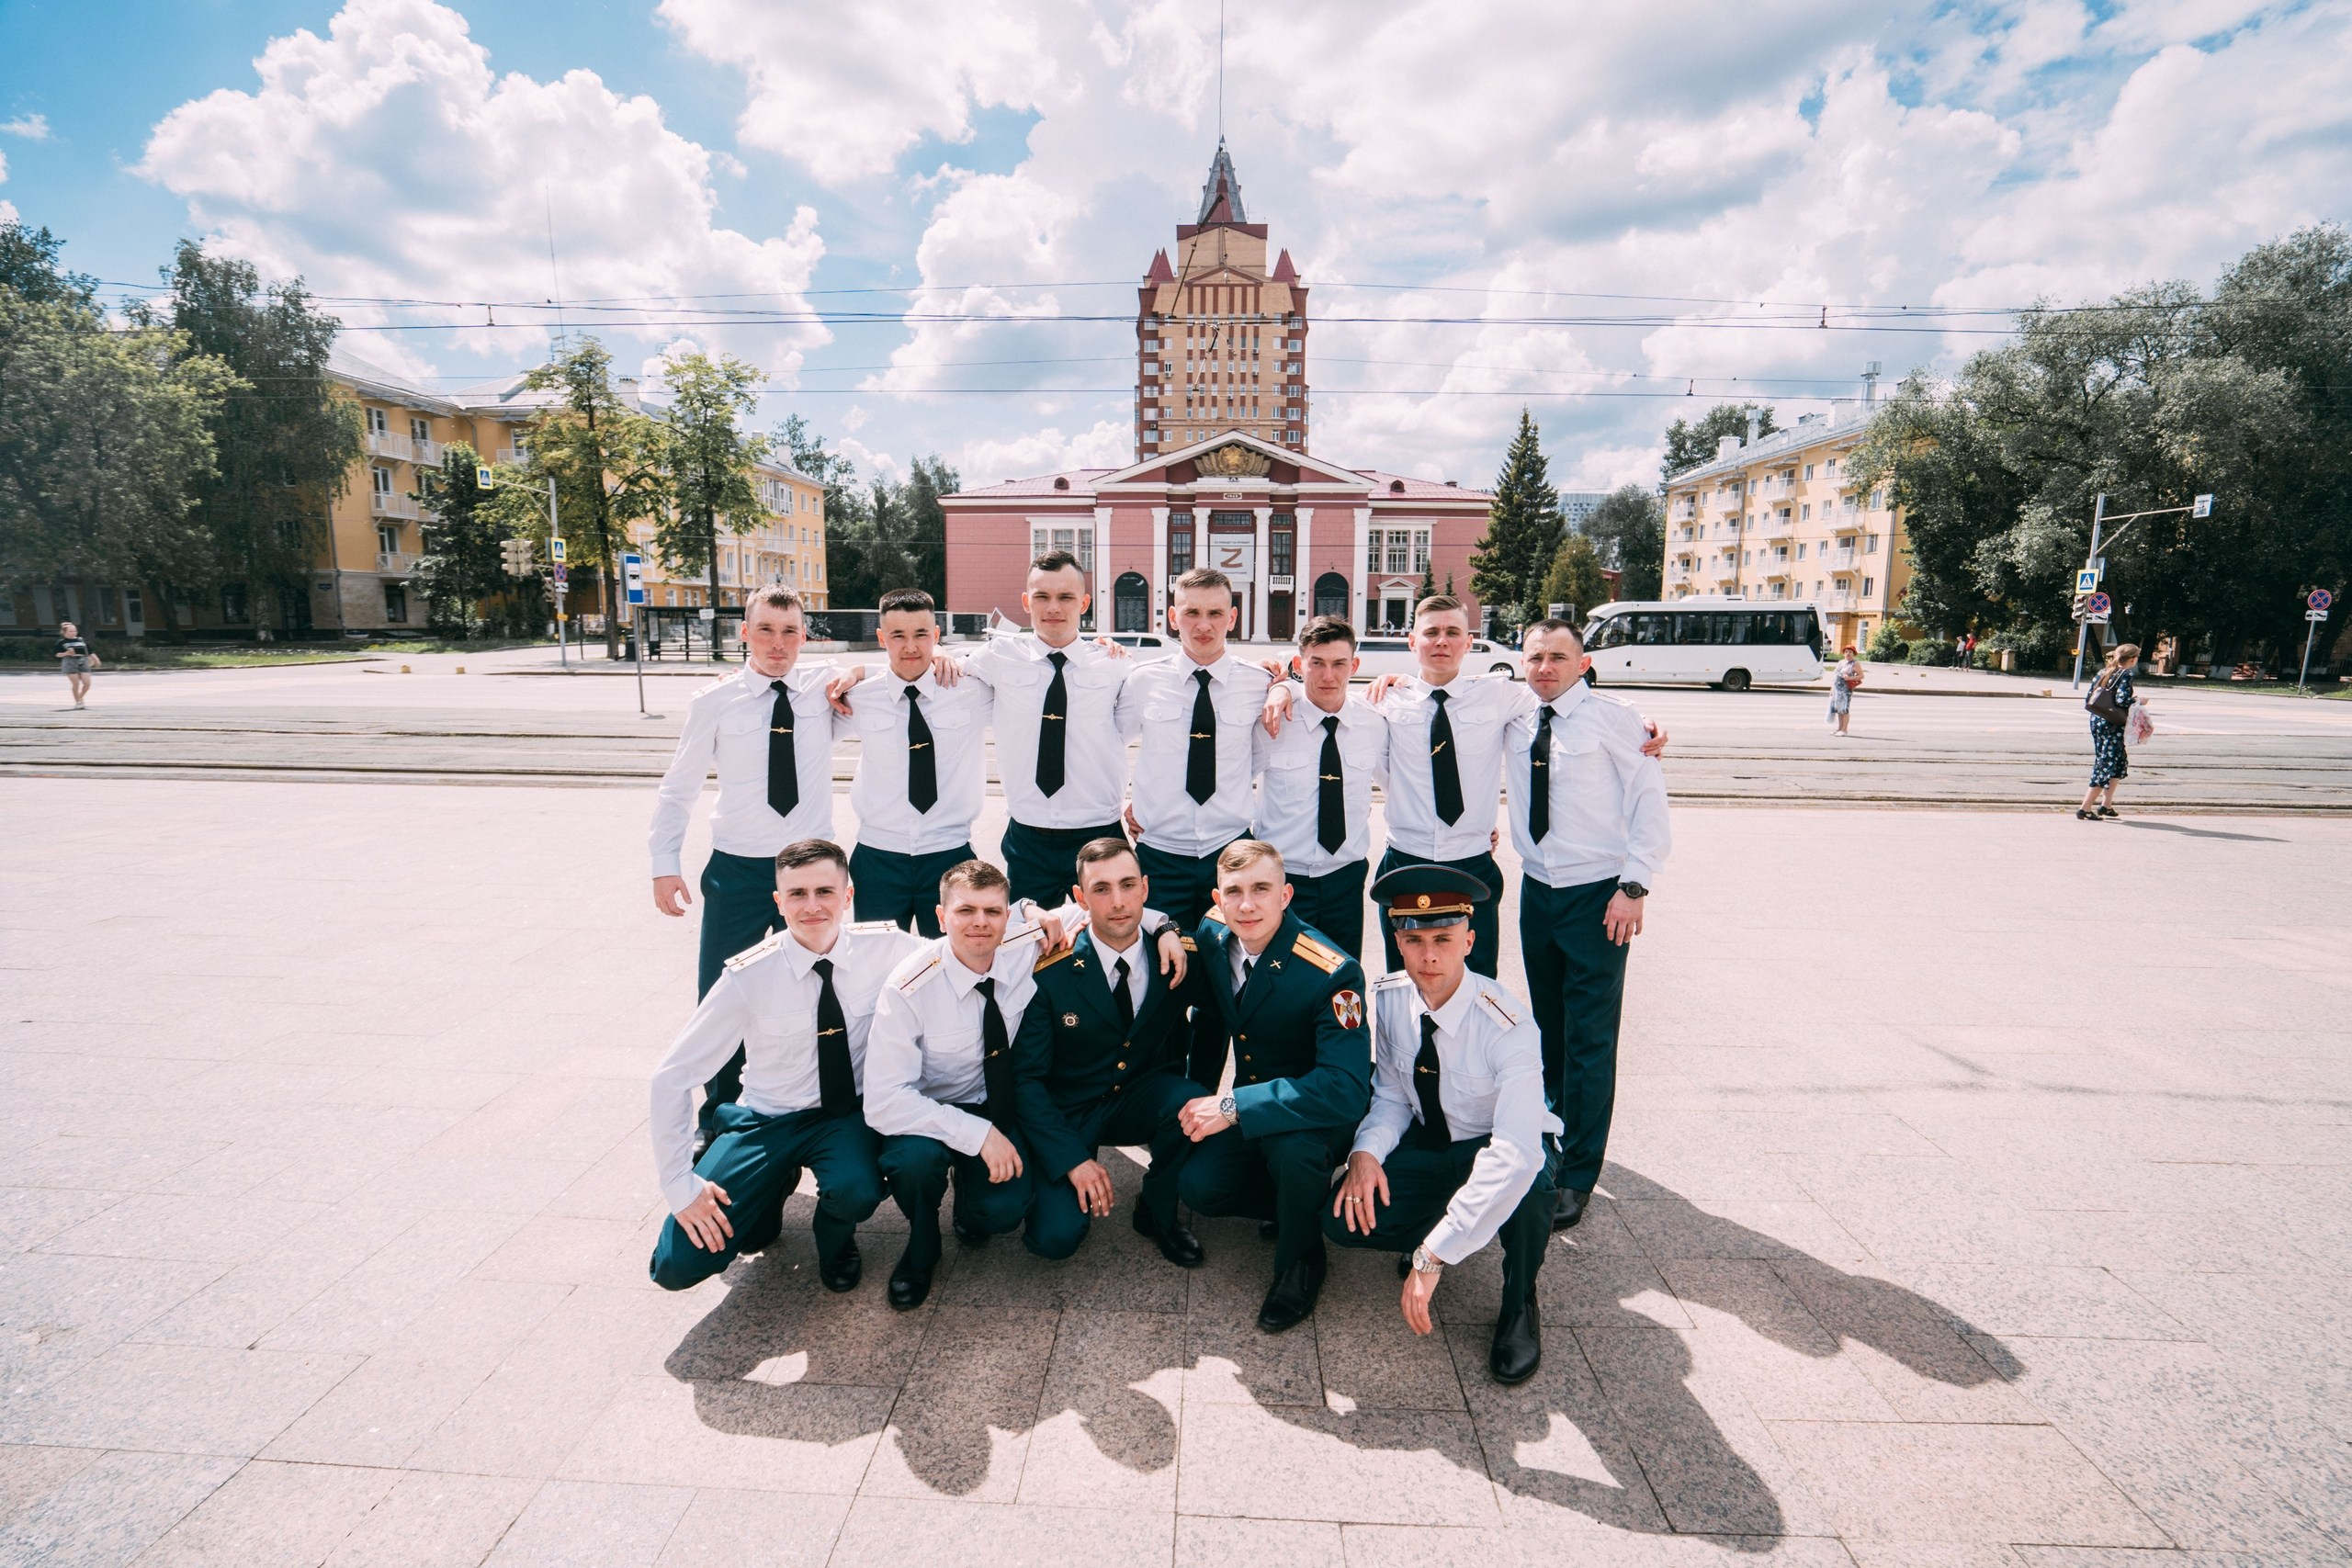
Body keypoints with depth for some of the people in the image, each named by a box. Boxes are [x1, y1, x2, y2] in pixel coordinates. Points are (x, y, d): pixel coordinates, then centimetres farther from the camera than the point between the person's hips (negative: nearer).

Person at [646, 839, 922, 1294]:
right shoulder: (749, 976, -19)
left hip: (848, 1115, 0)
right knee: (678, 1265, -11)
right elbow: (672, 1077, -13)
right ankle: (773, 1188, 20)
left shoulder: (884, 946, -15)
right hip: (768, 1120, 0)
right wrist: (680, 1184, -13)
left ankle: (836, 1241, 7)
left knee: (856, 1190, -33)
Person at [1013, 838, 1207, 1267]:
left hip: (1143, 1101, 3)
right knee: (1055, 1237, -23)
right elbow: (1026, 1076, -13)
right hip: (1068, 1111, -2)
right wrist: (1073, 1158, -22)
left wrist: (1198, 1102, -10)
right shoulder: (1050, 971, -18)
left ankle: (1158, 1212, -1)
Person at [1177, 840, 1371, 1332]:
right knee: (1198, 1186, -17)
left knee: (1292, 1144, -36)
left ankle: (1300, 1259, -5)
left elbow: (1346, 1088, -36)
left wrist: (1234, 1107, -38)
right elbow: (1211, 1017, 11)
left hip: (1325, 1116, -5)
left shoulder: (1334, 973, -29)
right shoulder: (1211, 939, -11)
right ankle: (1298, 1202, 12)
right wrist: (1203, 1099, 4)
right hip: (1252, 1107, 5)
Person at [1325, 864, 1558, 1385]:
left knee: (1526, 1186, -39)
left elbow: (1515, 1153, -40)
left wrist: (1433, 1255, -43)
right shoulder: (1389, 997, -15)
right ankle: (1440, 1229, 13)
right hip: (1427, 1143, 4)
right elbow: (1391, 1094, -2)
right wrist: (1366, 1151, -24)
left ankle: (1519, 1305, -5)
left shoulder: (1505, 1024, -31)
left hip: (1498, 1150, -3)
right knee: (1342, 1220, -20)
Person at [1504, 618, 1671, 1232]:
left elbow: (1650, 803, -7)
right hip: (1536, 889, 5)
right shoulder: (1514, 721, 4)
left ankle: (1577, 1176, 7)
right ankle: (1555, 1132, 35)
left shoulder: (1614, 719, -7)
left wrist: (1633, 887, -14)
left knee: (1590, 1037, -3)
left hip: (1598, 895, -4)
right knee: (1548, 1026, 16)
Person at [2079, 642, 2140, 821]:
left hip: (2096, 721, 8)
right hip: (2112, 725, -8)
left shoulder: (2103, 673, 10)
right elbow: (2122, 700, -20)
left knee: (2121, 761, 21)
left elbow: (2089, 699, 9)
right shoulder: (2125, 675, -11)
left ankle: (2106, 803, 20)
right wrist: (2138, 701, -3)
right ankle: (2085, 808, -5)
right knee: (2106, 766, -3)